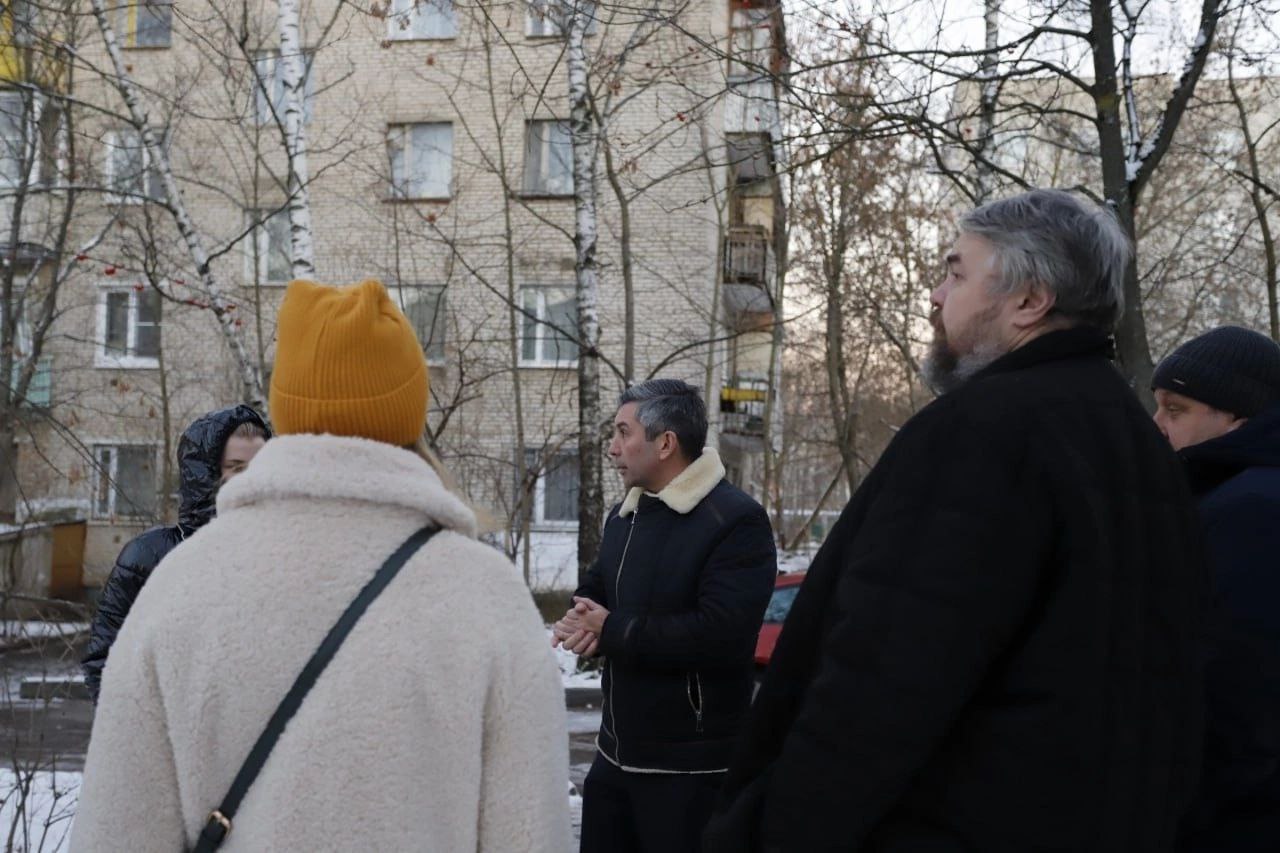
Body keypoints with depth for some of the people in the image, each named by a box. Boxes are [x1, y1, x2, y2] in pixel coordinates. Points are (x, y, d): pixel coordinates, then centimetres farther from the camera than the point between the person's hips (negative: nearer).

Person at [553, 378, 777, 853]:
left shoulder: (736, 521, -17)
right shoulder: (624, 515, 12)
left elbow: (719, 634, -27)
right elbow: (593, 595, 16)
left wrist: (612, 631, -19)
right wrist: (583, 624, -10)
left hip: (691, 766, -8)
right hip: (615, 753, 8)